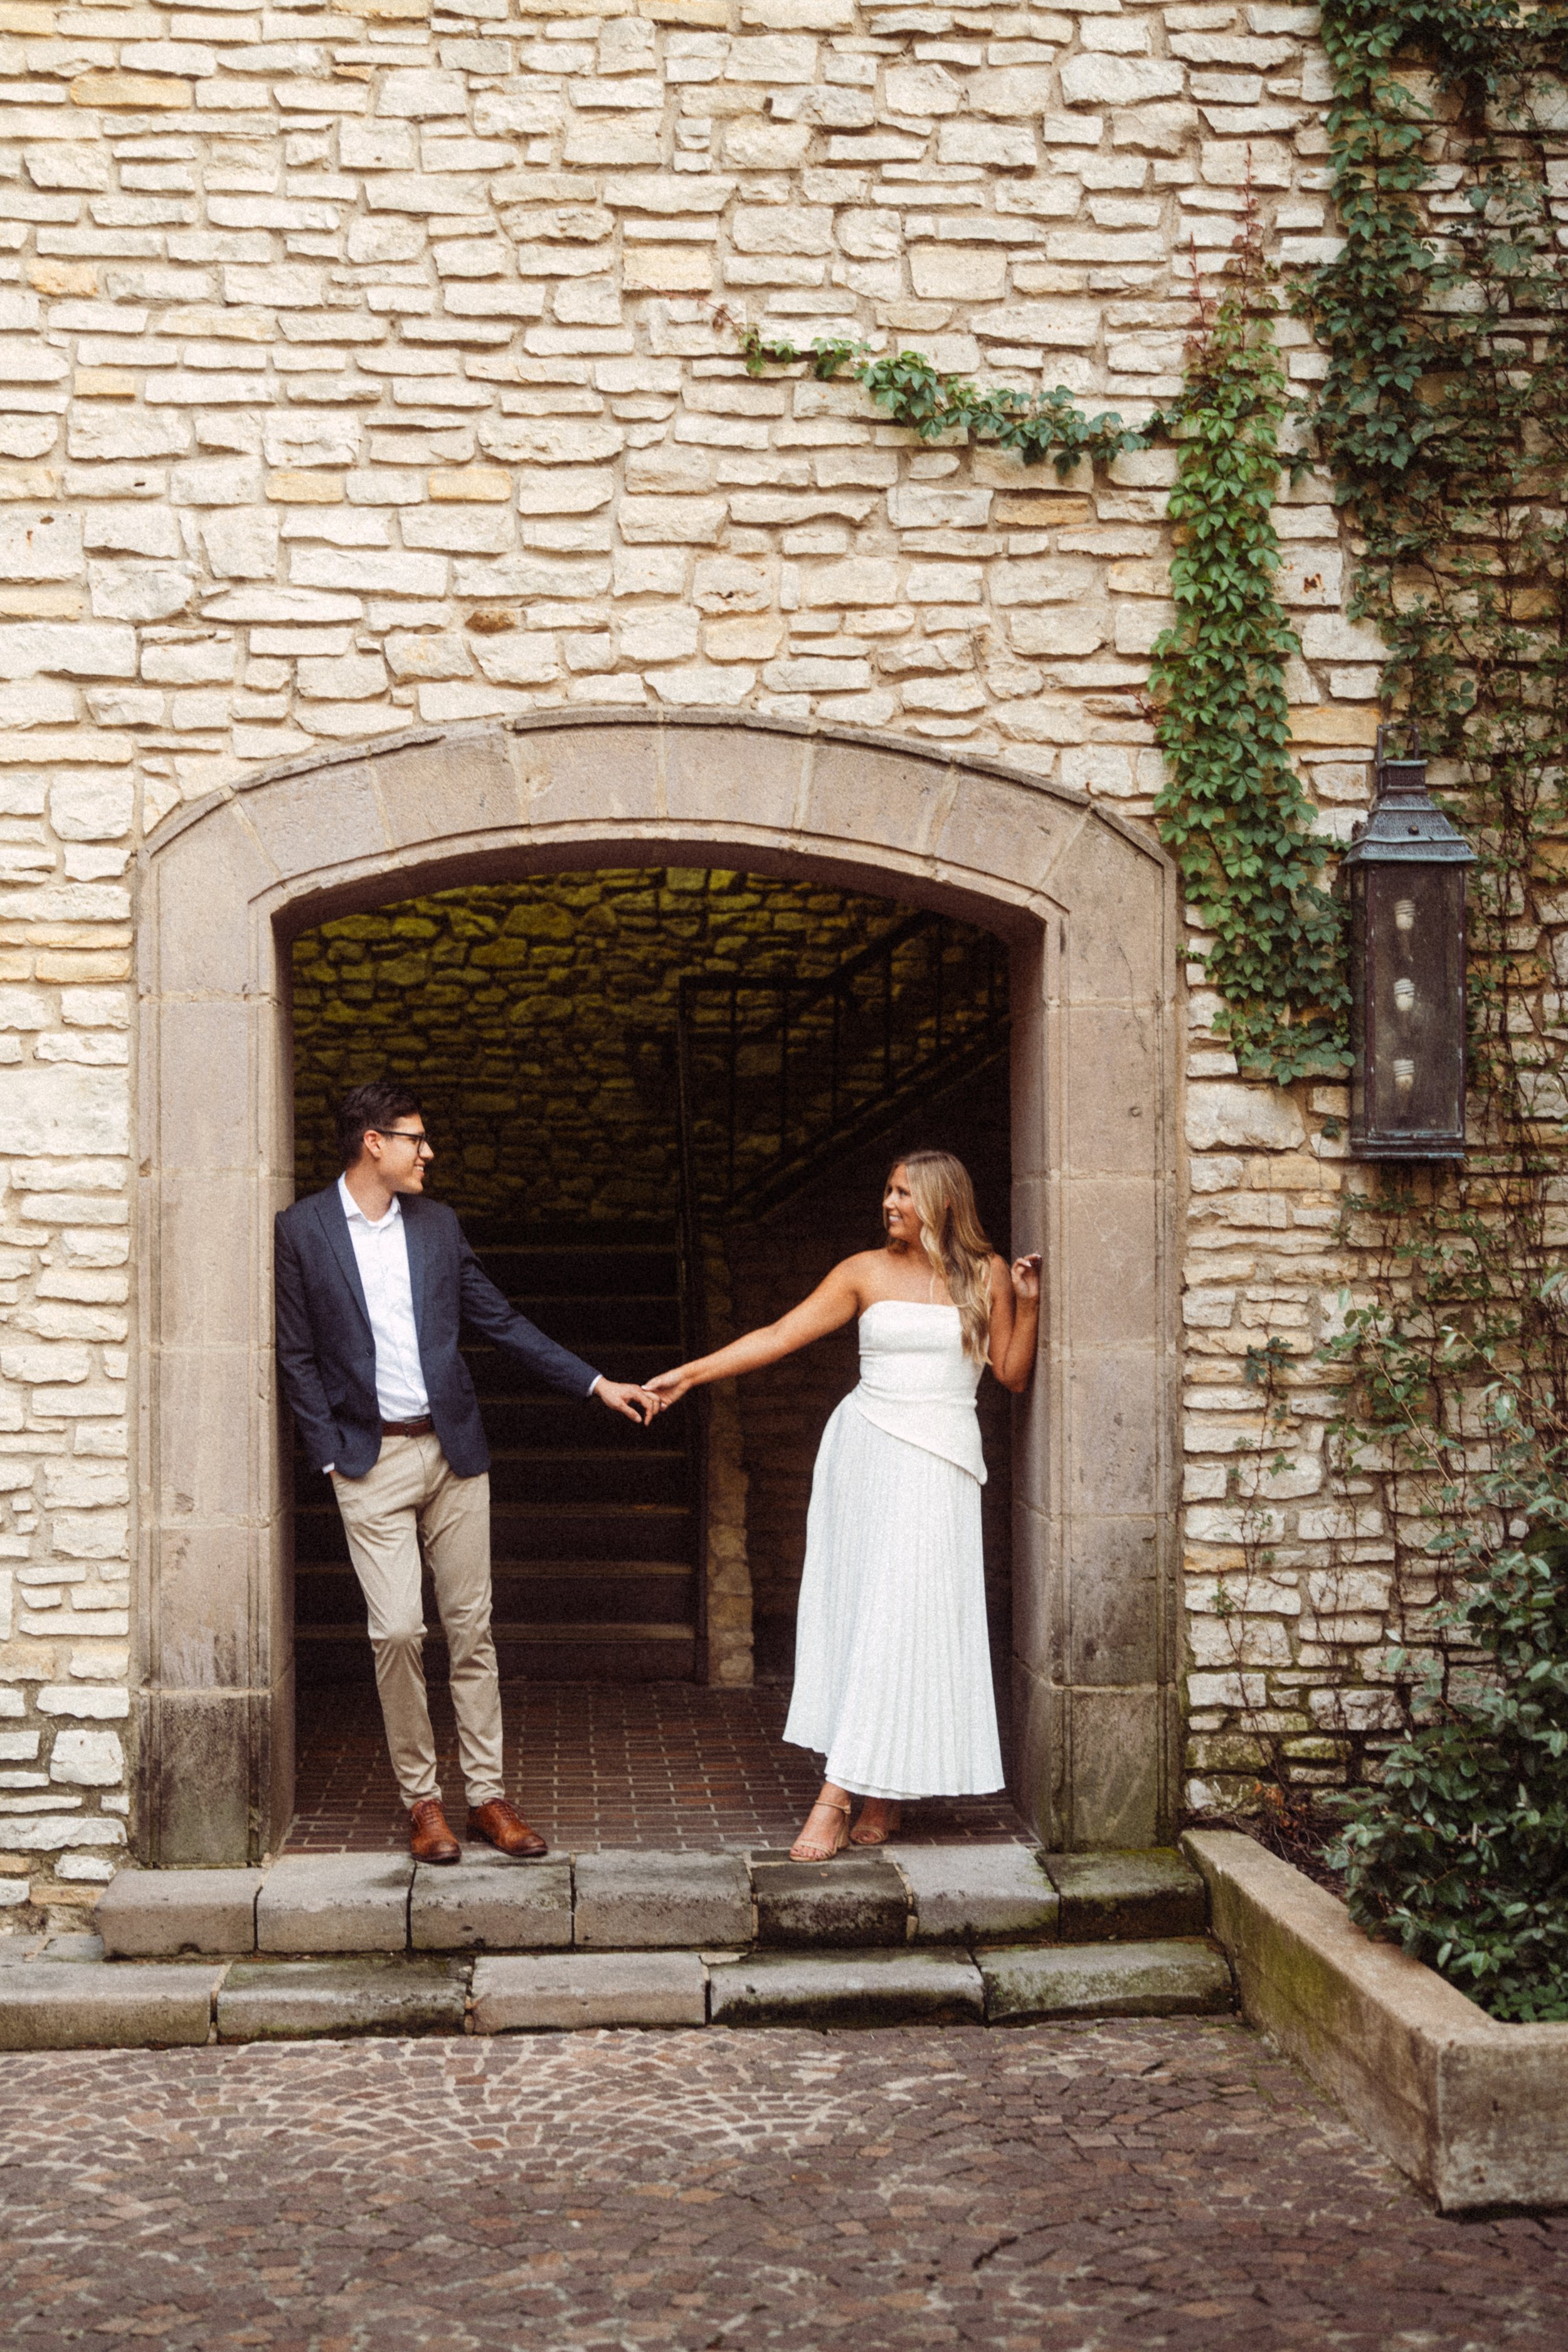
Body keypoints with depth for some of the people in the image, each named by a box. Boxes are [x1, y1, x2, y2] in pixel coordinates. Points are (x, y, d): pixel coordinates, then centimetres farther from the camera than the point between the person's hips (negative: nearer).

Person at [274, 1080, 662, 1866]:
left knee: (471, 1627, 5)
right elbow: (296, 1355, 0)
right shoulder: (302, 1229, -2)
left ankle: (486, 1796, 13)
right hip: (372, 1459, -3)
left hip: (453, 1450, 4)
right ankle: (421, 1800, 7)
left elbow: (501, 1322, 12)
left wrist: (597, 1384, 7)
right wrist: (331, 1455, -6)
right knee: (397, 1631, -8)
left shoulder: (437, 1223, 9)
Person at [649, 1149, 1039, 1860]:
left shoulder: (985, 1276, 6)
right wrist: (691, 1373, -4)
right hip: (865, 1447, 2)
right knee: (854, 1608, -1)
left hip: (939, 1461, -2)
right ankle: (880, 1794, 6)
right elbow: (780, 1336, 2)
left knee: (902, 1615, -9)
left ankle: (839, 1797, -8)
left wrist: (1028, 1302, -4)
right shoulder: (866, 1273, 6)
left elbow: (1014, 1376, 7)